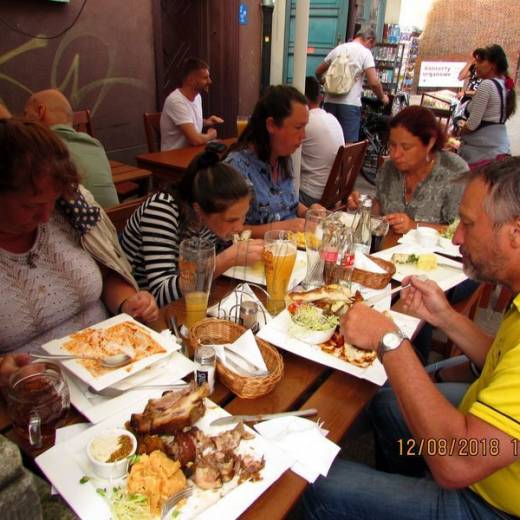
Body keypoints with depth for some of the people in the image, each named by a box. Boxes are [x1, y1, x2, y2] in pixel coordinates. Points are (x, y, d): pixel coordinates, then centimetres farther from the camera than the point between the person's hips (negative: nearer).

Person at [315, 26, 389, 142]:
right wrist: (382, 97, 7)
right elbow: (374, 82, -10)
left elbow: (318, 72, 24)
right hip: (350, 104, -5)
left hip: (330, 101, 6)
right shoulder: (365, 52, -2)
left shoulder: (337, 49, 15)